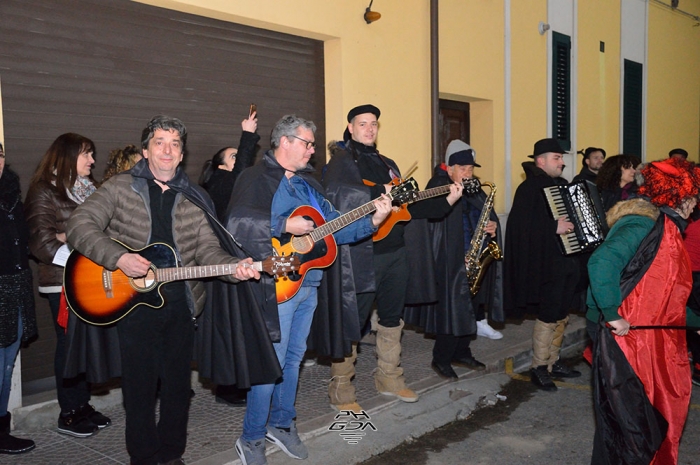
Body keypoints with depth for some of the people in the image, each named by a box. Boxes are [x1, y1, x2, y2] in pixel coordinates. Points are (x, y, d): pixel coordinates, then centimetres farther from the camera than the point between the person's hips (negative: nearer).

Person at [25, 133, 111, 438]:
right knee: (69, 344, 1)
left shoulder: (89, 189, 15)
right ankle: (68, 415, 13)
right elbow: (41, 243, -13)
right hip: (64, 282, -6)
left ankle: (83, 405, 21)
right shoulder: (45, 191, -5)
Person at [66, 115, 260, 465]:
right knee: (140, 386, 7)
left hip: (180, 304, 3)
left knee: (178, 384, 12)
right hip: (132, 301, -2)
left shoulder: (193, 199, 7)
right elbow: (79, 225, -7)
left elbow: (207, 249, -1)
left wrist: (233, 266, -21)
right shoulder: (121, 187, 0)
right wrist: (118, 257, -21)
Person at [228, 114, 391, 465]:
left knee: (294, 357, 16)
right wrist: (284, 226, -24)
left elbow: (334, 226, 13)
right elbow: (236, 225, -20)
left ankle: (281, 423, 31)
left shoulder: (308, 183, 17)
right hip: (277, 285, -8)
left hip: (309, 282, 8)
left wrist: (373, 221, -1)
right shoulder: (256, 179, -6)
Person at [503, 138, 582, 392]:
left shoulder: (562, 184, 14)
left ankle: (553, 362, 28)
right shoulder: (530, 187, -13)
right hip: (548, 264, -9)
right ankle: (539, 368, 8)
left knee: (562, 315, 15)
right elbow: (520, 224, -25)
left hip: (569, 261, 9)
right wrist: (553, 227, -29)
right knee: (548, 316, -4)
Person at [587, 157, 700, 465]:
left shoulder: (665, 227, 14)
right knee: (624, 412, 2)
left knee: (659, 408, 18)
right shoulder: (643, 225, -19)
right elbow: (602, 261, -35)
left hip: (649, 334, 10)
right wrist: (612, 314, -31)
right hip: (624, 333, -10)